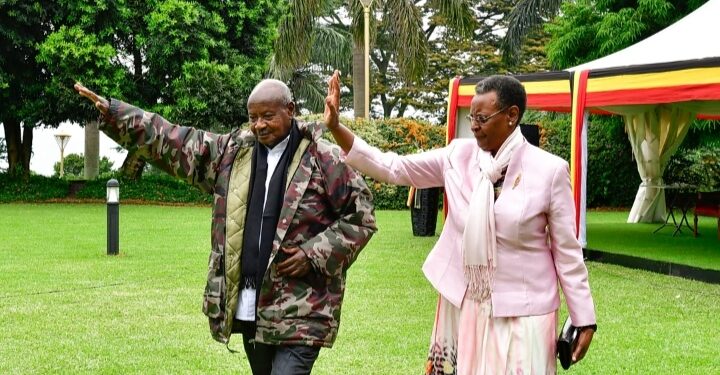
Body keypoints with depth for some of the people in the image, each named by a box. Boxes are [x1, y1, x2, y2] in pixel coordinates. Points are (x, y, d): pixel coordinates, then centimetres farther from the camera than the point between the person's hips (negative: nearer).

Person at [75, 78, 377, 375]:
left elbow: (360, 215, -2)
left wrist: (314, 254, -11)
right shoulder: (232, 152, 11)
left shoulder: (323, 159, -4)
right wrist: (112, 112, 10)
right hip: (249, 308, 6)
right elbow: (170, 141, 14)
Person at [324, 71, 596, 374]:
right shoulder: (458, 156, -1)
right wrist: (335, 126, -12)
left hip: (523, 312, -3)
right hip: (464, 306, 4)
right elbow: (392, 168, -2)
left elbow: (567, 251, -5)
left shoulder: (549, 170, -10)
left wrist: (584, 320, -3)